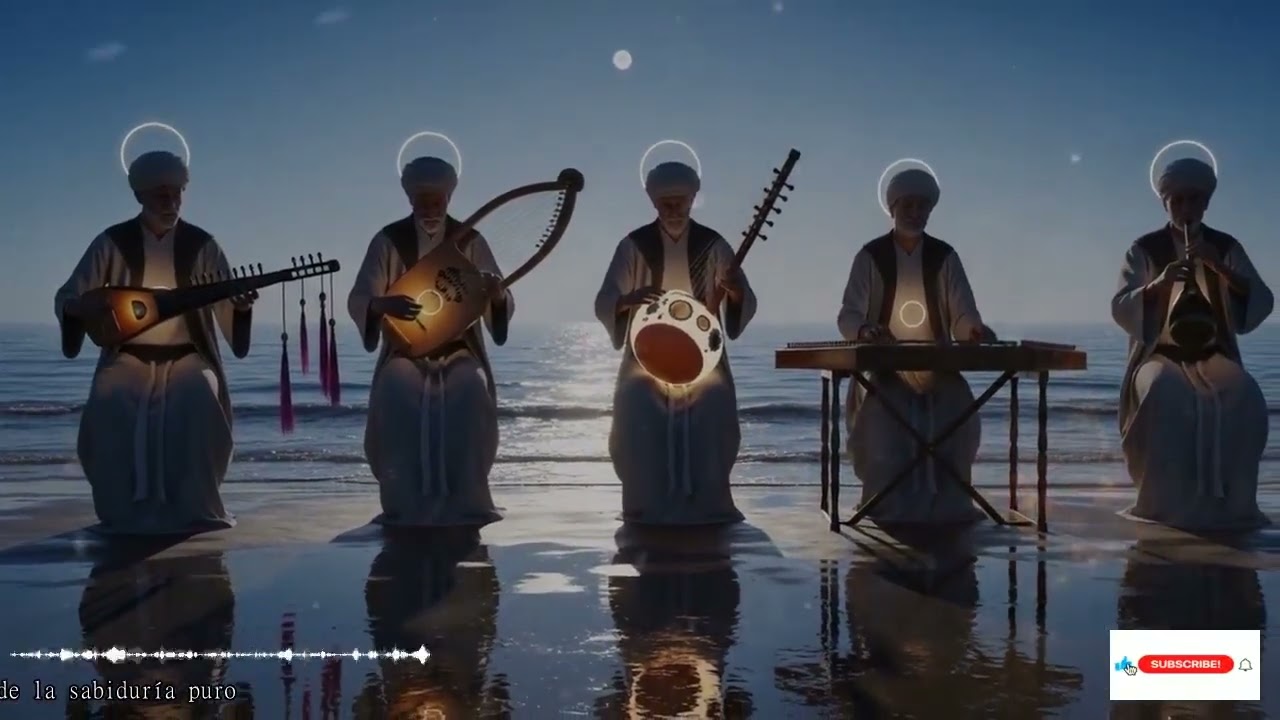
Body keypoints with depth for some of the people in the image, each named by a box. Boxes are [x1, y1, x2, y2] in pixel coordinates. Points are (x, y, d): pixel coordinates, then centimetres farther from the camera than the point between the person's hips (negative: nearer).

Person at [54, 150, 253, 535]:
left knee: (200, 405, -32)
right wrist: (81, 306, -23)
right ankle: (124, 510, -10)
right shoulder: (112, 242, -1)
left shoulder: (202, 244, 0)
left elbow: (227, 308, -2)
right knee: (108, 408, -29)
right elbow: (65, 298, 1)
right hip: (128, 359, 1)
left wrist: (241, 305, -27)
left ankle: (193, 507, -15)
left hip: (187, 358, 0)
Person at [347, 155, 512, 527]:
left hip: (460, 350, 0)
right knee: (396, 392, -32)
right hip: (405, 351, 0)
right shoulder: (389, 240, -1)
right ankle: (404, 503, -20)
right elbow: (358, 301, -8)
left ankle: (466, 501, -20)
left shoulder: (470, 241, 0)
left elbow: (501, 305, -5)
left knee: (472, 392, -31)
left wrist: (498, 295, -31)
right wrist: (382, 304, -32)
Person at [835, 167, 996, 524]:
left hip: (938, 368, 2)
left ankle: (948, 506, -7)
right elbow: (848, 316, -5)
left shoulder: (944, 256, 6)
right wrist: (864, 330, -29)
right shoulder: (871, 256, 1)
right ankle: (891, 509, -9)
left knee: (959, 419, -23)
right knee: (883, 428, -26)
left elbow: (962, 314, 0)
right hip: (884, 368, -1)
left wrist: (974, 329, -25)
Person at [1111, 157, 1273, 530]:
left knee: (1245, 398, -32)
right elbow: (1120, 310, -8)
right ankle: (1168, 507, -25)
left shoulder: (1226, 247, 9)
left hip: (1214, 355, 2)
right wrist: (1160, 283, -26)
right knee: (1164, 397, -37)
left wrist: (1220, 269, -18)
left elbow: (1262, 303, -3)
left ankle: (1229, 505, -17)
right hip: (1160, 354, -2)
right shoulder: (1144, 249, 3)